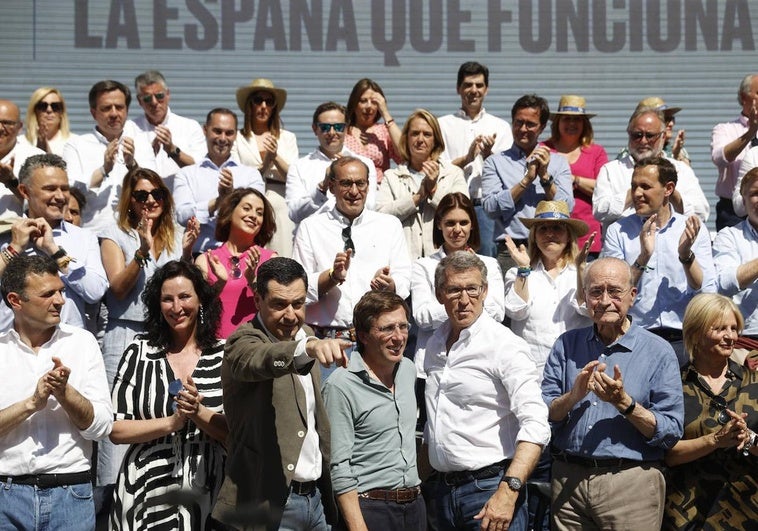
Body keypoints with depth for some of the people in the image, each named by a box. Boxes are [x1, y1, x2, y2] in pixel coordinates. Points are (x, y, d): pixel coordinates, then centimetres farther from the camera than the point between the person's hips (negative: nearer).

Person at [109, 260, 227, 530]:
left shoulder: (225, 354, 1)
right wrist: (171, 422, -14)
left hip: (208, 496, 0)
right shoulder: (140, 352, 0)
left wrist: (198, 411, -17)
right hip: (147, 495, 0)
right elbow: (115, 429, -4)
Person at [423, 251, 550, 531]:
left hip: (490, 488, -6)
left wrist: (508, 491, -29)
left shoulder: (505, 345, -11)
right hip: (445, 488, 7)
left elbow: (536, 425, -20)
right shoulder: (434, 345, 11)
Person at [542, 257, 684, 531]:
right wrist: (574, 396, -14)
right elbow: (542, 415, 3)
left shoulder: (658, 351, -2)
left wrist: (624, 403, -18)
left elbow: (671, 433, -7)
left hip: (631, 484, -3)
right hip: (568, 480, 3)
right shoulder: (566, 345, 8)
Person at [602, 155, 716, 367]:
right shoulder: (618, 232, 7)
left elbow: (708, 294, 2)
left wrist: (686, 254, -11)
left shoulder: (693, 230, 9)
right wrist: (643, 257, -13)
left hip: (683, 340, 1)